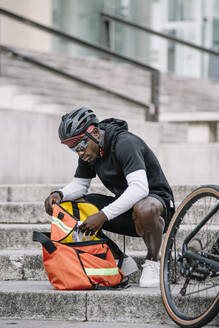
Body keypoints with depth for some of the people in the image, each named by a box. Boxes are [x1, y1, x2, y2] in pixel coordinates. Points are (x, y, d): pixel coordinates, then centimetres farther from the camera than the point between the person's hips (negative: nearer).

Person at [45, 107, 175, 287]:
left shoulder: (125, 143, -25)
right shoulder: (89, 151, 1)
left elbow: (139, 188, -35)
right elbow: (79, 185, 8)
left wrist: (103, 216, -39)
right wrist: (59, 195, -15)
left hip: (156, 199, -8)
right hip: (125, 204, 8)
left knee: (144, 209, -44)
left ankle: (153, 262, -15)